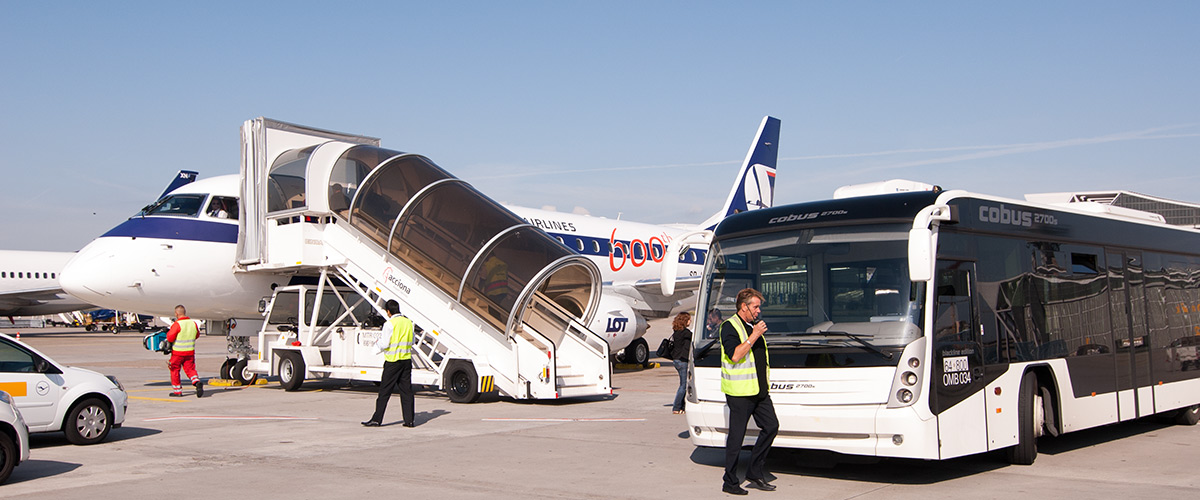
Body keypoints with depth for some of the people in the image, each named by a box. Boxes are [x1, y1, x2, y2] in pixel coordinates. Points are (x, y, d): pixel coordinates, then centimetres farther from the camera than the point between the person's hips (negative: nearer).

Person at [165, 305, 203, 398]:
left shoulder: (177, 324, -16)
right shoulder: (193, 323, 2)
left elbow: (170, 338, -16)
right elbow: (197, 335, 15)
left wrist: (169, 332, 4)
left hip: (178, 352, -4)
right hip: (190, 352, 4)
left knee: (175, 370, 11)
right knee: (190, 369, 8)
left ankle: (177, 391, 16)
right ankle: (197, 382, -20)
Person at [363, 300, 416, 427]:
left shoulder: (389, 324, -12)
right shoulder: (408, 322, 7)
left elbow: (384, 344, -13)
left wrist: (377, 345, 7)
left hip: (393, 361, -5)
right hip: (406, 360, 5)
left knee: (385, 391, 0)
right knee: (406, 390, 7)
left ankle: (377, 419, 3)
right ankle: (409, 420, 6)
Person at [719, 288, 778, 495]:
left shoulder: (754, 325, 18)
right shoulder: (729, 327, -9)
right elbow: (735, 355, -22)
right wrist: (754, 336, -19)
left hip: (759, 390, 8)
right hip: (740, 392, -8)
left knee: (771, 426, 4)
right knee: (736, 436, -3)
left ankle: (755, 474, 14)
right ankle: (730, 483, 6)